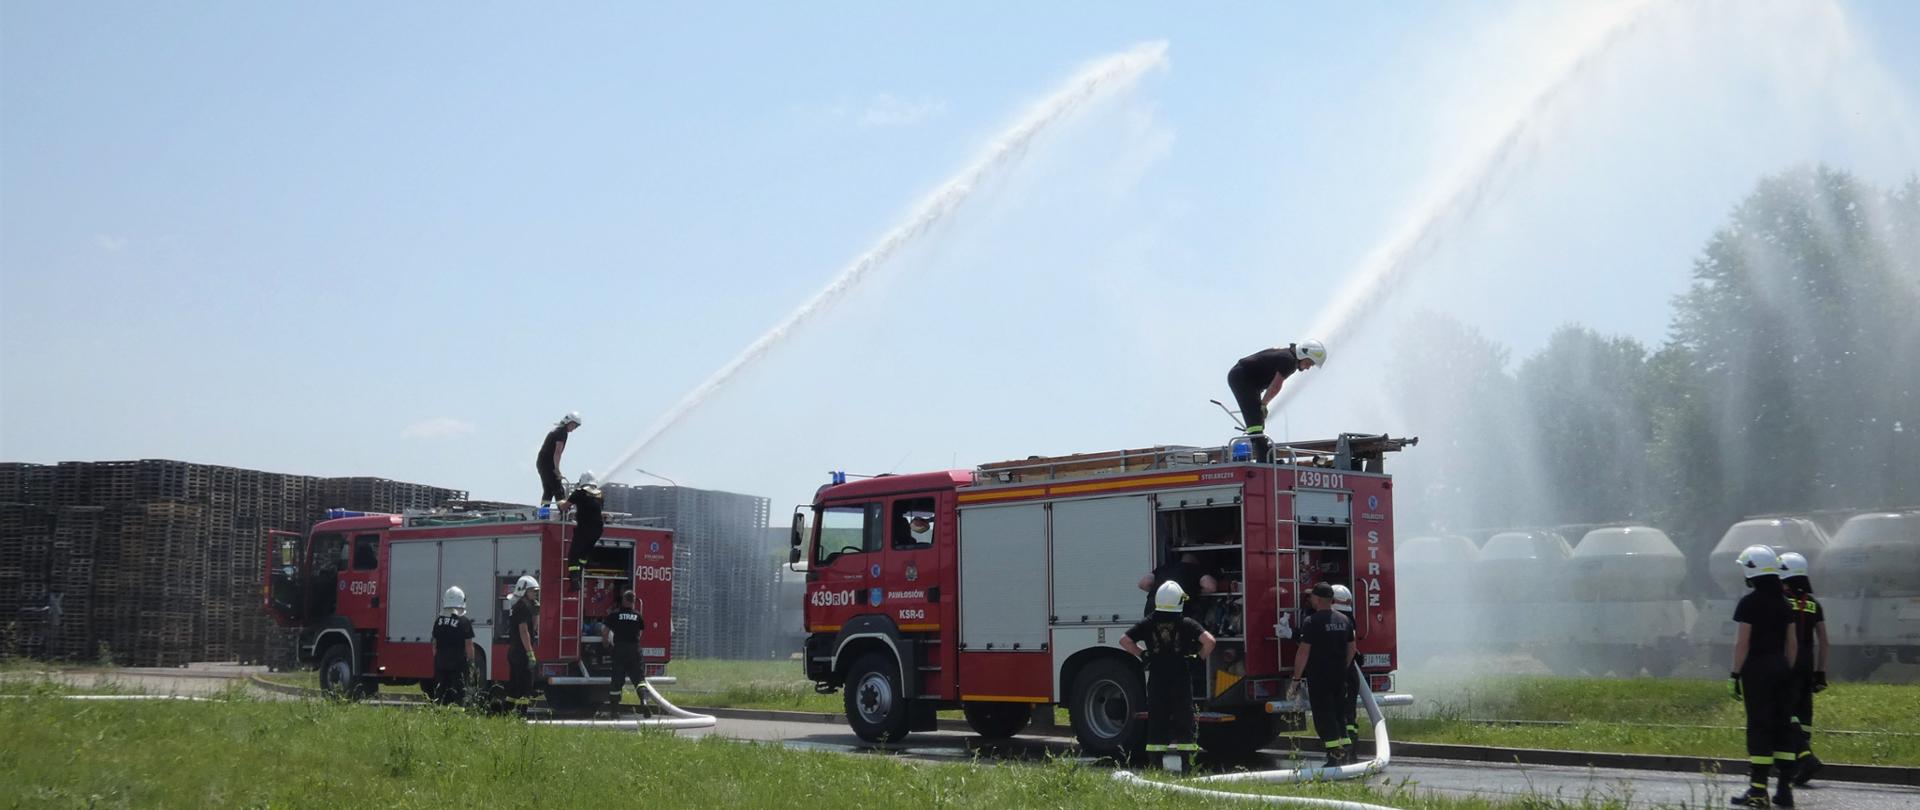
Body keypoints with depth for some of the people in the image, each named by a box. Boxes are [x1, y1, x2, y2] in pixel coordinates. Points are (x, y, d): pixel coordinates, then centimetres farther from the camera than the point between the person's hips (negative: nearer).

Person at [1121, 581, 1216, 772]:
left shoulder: (1148, 623, 2)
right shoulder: (1187, 623, -5)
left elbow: (1125, 641, 3)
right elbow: (1209, 640, -15)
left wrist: (1142, 655, 13)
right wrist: (1200, 656, 3)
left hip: (1156, 679, 2)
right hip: (1181, 679, -2)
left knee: (1157, 718, 7)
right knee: (1182, 718, 3)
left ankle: (1157, 761, 6)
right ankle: (1181, 758, -3)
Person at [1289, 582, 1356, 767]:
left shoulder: (1312, 622, -14)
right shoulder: (1344, 620, 8)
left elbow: (1304, 652, -15)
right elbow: (1351, 648, 15)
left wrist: (1296, 678, -9)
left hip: (1318, 677, -6)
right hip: (1340, 677, 6)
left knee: (1323, 717, -2)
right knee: (1339, 714, 16)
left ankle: (1335, 754, -10)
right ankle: (1345, 750, 15)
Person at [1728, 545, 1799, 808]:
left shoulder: (1749, 603, -10)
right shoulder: (1784, 603, 10)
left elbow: (1742, 642, -13)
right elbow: (1792, 642, 12)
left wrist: (1735, 674, -9)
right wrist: (1788, 672, 18)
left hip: (1757, 667, -6)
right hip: (1781, 666, 6)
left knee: (1759, 726, -5)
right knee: (1783, 725, 8)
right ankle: (1785, 788, 9)